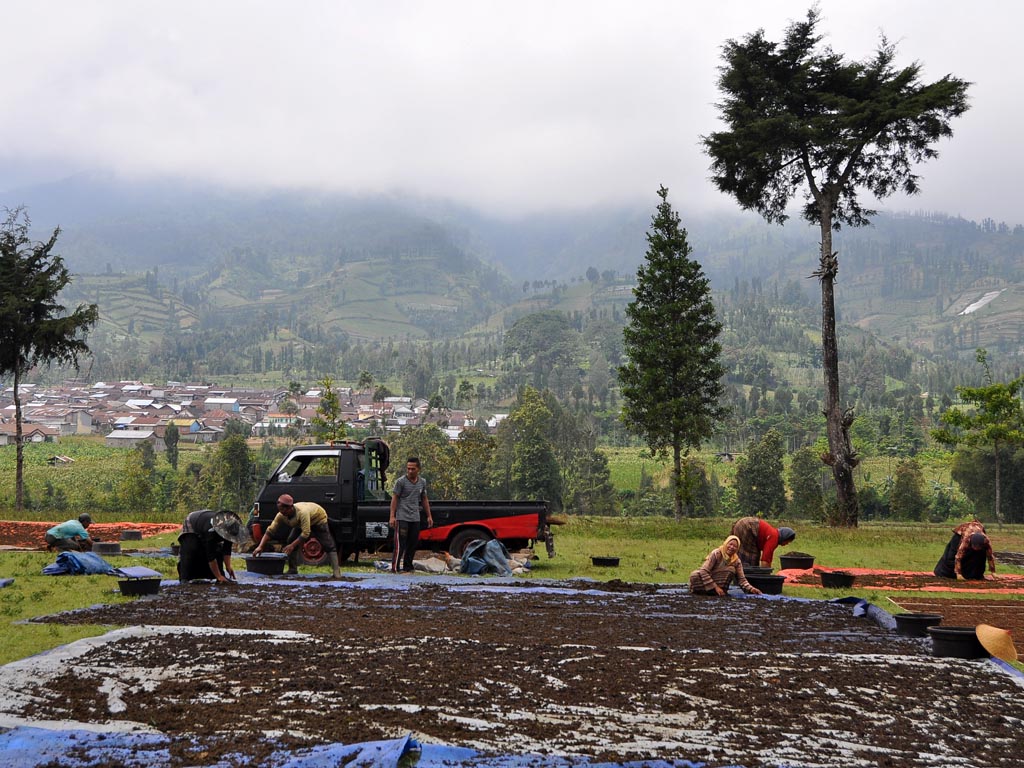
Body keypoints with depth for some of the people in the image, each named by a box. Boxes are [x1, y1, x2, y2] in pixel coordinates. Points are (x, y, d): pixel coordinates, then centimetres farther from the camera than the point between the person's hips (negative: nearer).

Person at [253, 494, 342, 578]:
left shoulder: (302, 512, -46)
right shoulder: (281, 516, -27)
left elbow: (305, 533, -46)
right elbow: (270, 531, -25)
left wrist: (292, 545, -45)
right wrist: (260, 546, -34)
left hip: (318, 519, -6)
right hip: (301, 523, 6)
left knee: (328, 545, -16)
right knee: (290, 541, -6)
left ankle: (336, 571, -16)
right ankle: (293, 569, 3)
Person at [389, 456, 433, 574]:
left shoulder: (422, 482, 10)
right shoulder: (401, 481, -6)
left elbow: (424, 499, 19)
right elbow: (394, 499, -6)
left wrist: (429, 516, 17)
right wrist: (392, 516, -12)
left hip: (415, 518, 6)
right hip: (402, 518, -6)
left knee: (413, 544, 8)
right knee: (400, 544, -9)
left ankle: (407, 567, 16)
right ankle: (395, 568, -7)